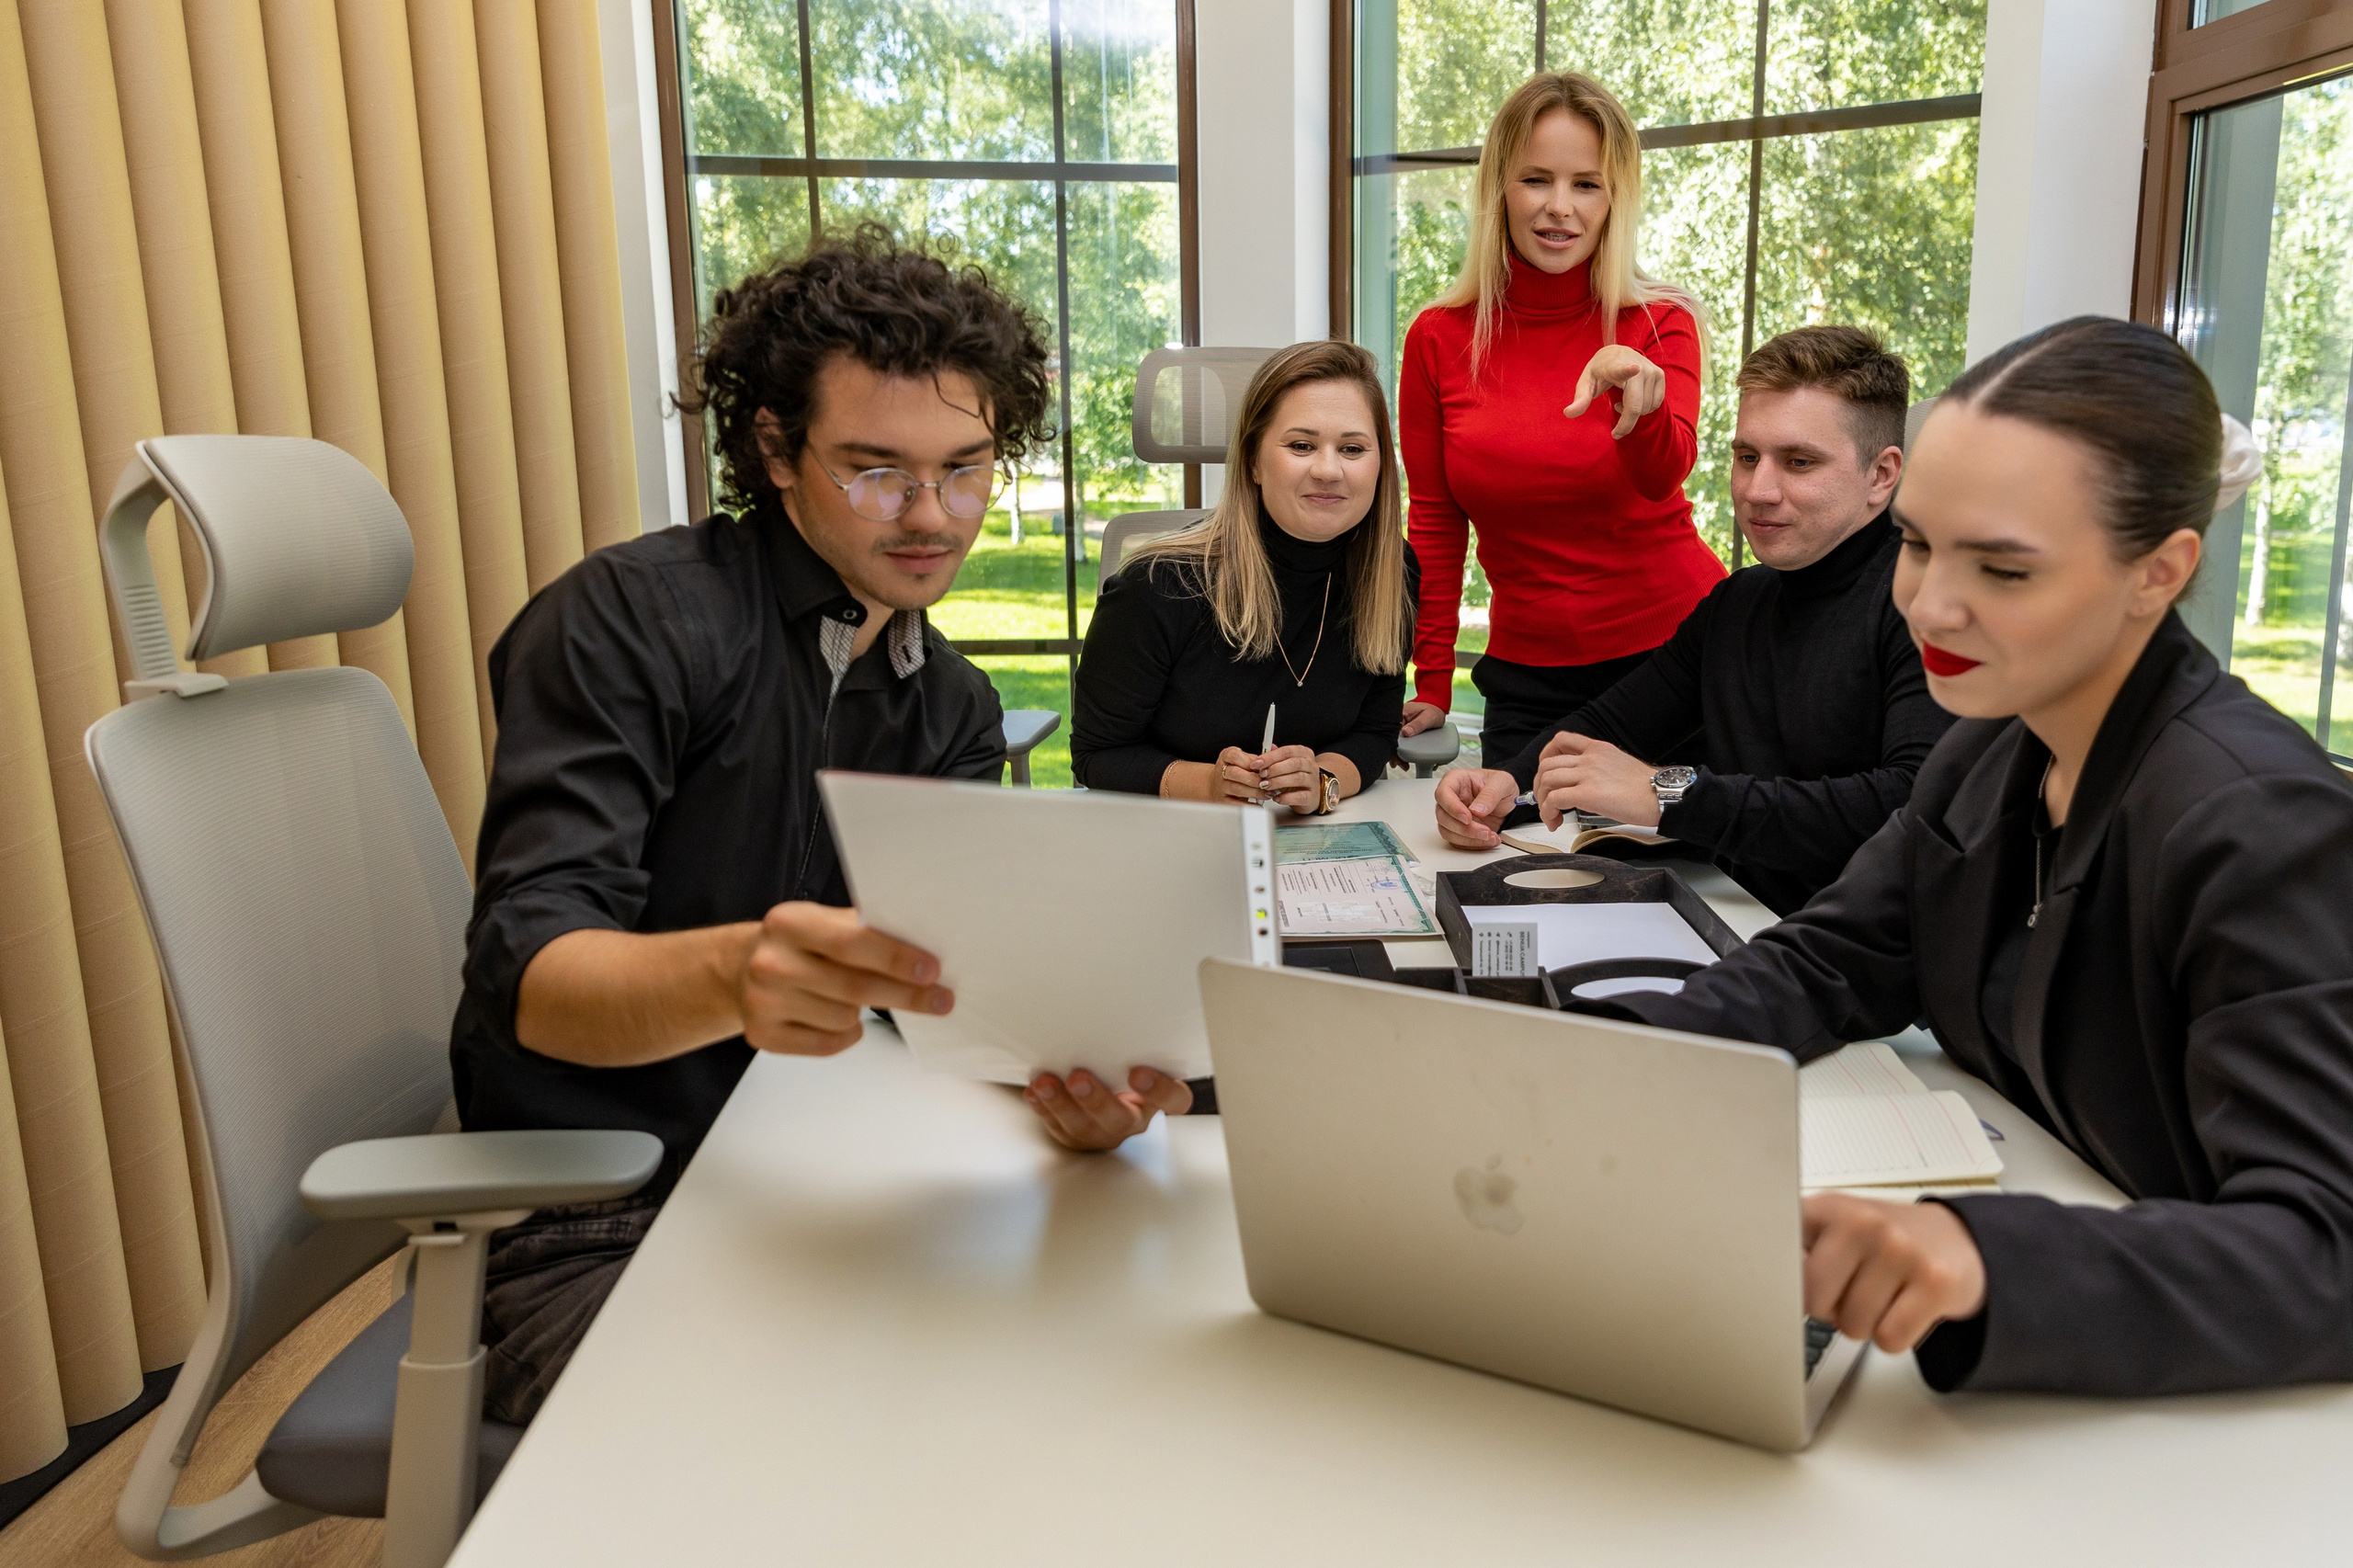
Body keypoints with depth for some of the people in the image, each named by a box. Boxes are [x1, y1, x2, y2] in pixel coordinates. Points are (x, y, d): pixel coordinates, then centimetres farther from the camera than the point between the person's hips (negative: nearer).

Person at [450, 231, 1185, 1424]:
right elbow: (526, 973, -22)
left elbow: (960, 976, -6)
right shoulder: (631, 620, -12)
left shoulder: (955, 709, 8)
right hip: (589, 1233, -6)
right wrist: (734, 977, -45)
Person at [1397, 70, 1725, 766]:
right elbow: (1434, 524, 6)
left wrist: (1636, 396, -43)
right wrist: (1432, 686, 4)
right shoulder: (1438, 339, -1)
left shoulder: (1661, 324, -3)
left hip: (1679, 644, -1)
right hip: (1528, 676, 1)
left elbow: (1664, 474, -22)